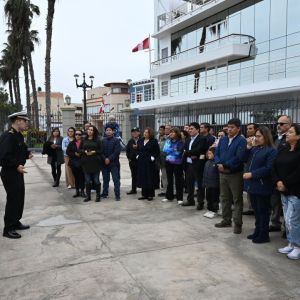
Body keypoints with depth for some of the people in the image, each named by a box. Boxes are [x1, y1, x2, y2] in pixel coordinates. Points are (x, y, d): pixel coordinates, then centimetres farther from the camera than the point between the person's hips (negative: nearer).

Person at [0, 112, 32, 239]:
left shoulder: (18, 135, 11)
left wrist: (27, 154, 3)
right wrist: (16, 166, -31)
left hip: (17, 172, 10)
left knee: (19, 198, 18)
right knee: (12, 200, -3)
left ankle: (15, 222, 32)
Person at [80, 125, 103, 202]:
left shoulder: (97, 140, 1)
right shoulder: (84, 140, 9)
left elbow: (101, 150, -1)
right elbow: (79, 149, 10)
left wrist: (94, 152, -15)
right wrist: (85, 151, -9)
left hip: (95, 162, -2)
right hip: (86, 162, 3)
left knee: (96, 180, 2)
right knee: (87, 180, 7)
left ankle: (98, 196, 13)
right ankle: (88, 196, 16)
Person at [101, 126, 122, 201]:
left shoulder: (116, 140, -2)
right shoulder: (103, 140, 7)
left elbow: (117, 151, -11)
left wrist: (109, 159, -15)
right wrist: (105, 159, -11)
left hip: (114, 163, -3)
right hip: (104, 163, 3)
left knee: (116, 179, -3)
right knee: (105, 179, 12)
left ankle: (117, 195, 1)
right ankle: (105, 193, 23)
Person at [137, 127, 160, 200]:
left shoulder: (154, 141, -4)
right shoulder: (140, 141, 12)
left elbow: (157, 151, -5)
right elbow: (138, 150, 22)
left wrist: (153, 157, -13)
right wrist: (138, 155, 8)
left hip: (150, 162, -5)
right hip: (141, 162, 5)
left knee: (150, 178, -1)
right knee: (143, 178, 7)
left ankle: (151, 195, 8)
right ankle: (144, 194, 16)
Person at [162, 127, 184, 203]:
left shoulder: (180, 142, -9)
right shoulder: (168, 140, 5)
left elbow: (178, 153, -15)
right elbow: (164, 150, -1)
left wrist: (169, 150, -4)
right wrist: (173, 151, -8)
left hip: (177, 163, -5)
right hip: (168, 162, 5)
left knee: (178, 180, 3)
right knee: (169, 180, 13)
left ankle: (179, 198, 11)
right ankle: (169, 196, 23)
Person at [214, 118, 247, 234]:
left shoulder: (241, 140, -10)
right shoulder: (223, 140, 12)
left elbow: (239, 157, -20)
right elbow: (216, 154, 7)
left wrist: (225, 165, -16)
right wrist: (219, 164, -13)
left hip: (235, 174, -7)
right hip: (223, 173, 7)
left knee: (237, 199, 1)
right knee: (224, 198, 14)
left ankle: (238, 224, 9)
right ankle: (226, 220, 27)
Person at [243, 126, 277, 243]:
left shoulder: (271, 151, -11)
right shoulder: (254, 148, 12)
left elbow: (268, 168, -18)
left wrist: (252, 174, -19)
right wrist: (248, 147, -2)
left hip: (262, 186, -7)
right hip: (252, 185, 7)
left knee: (263, 211, 4)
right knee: (256, 210, 16)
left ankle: (264, 235, 15)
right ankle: (257, 231, 28)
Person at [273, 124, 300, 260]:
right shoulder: (283, 151, 11)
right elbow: (275, 167, 9)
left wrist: (285, 184, -16)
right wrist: (278, 181, -6)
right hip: (284, 190, 7)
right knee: (287, 219, 13)